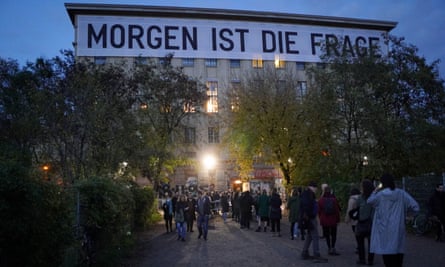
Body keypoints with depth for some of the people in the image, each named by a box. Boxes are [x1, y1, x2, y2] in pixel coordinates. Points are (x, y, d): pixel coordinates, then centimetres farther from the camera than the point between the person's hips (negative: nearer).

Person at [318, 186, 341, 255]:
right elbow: (337, 210, -7)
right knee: (333, 234, 8)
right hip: (333, 220, 0)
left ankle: (329, 248, 10)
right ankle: (333, 248, -6)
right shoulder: (334, 199, -8)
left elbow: (319, 211, 0)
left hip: (324, 221, 1)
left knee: (327, 235, 10)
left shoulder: (321, 200, -5)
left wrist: (321, 219, 12)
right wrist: (338, 219, 2)